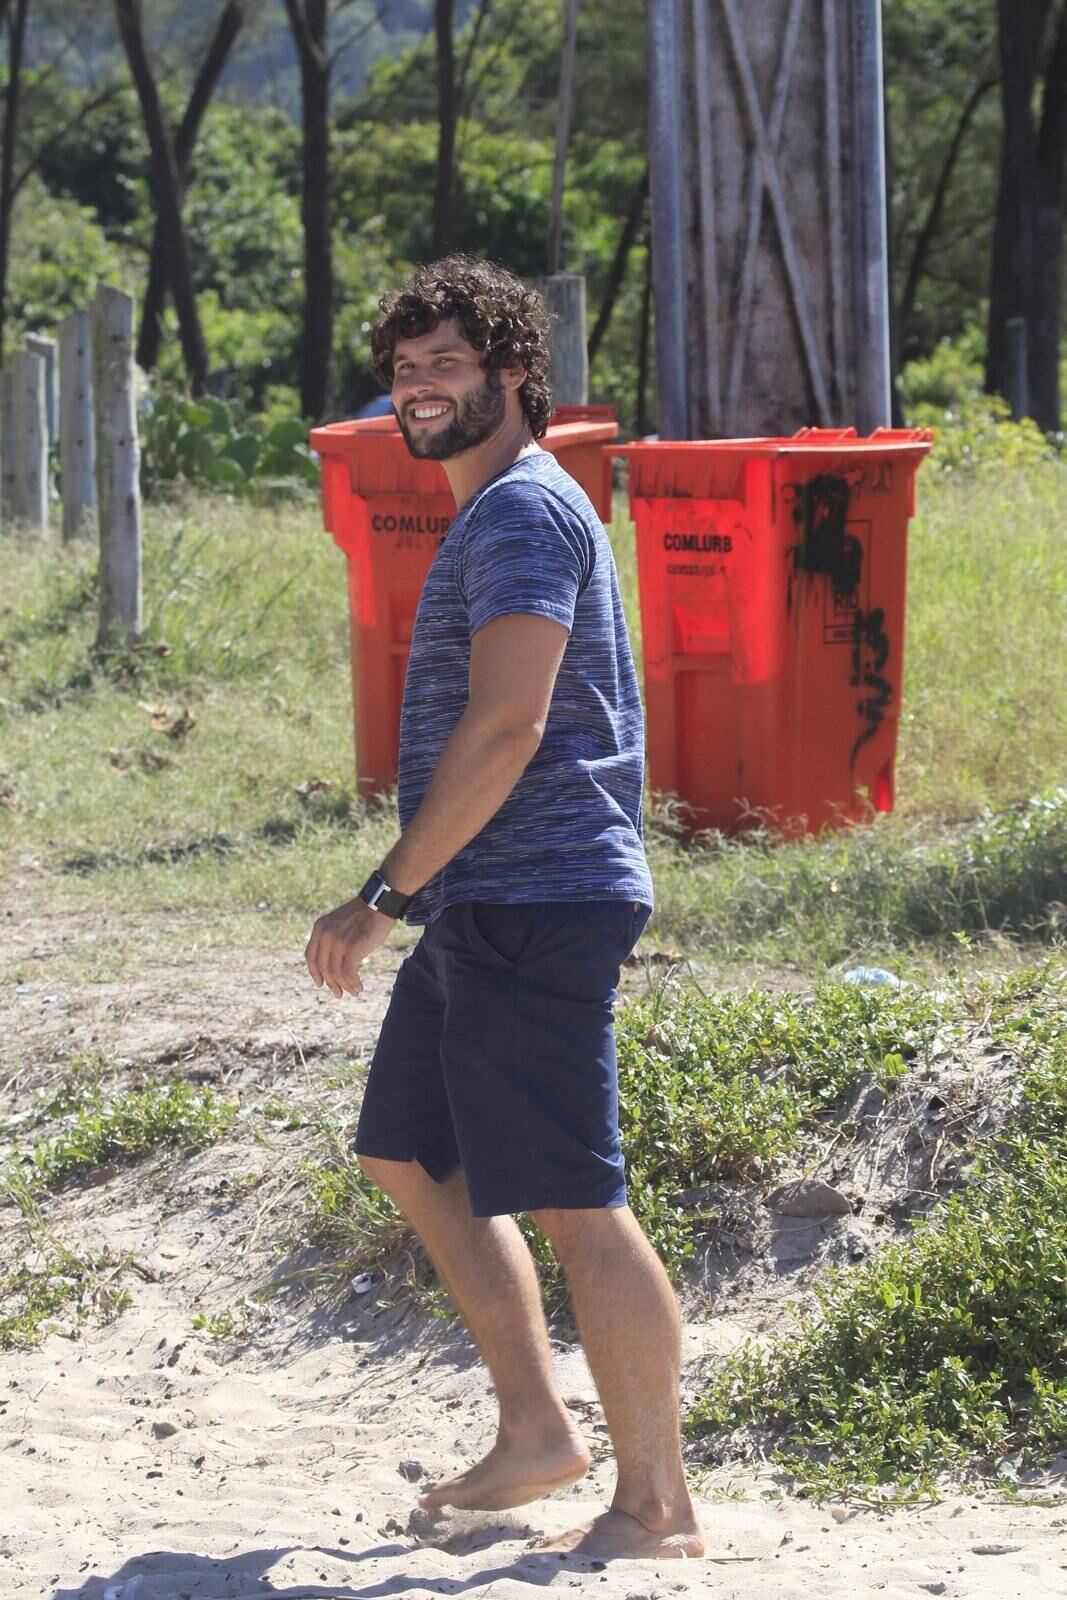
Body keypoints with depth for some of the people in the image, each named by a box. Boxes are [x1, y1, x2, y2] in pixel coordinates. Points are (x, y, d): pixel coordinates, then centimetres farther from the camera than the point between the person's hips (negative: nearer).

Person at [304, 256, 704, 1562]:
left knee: (575, 1207, -9)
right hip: (480, 913, 11)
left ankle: (658, 1504, -4)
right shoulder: (494, 514, 20)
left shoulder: (524, 512, -13)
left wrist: (387, 893, -20)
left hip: (534, 910, -11)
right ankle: (536, 1433, 22)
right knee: (411, 1160, 17)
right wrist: (412, 898, 25)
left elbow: (506, 727, -22)